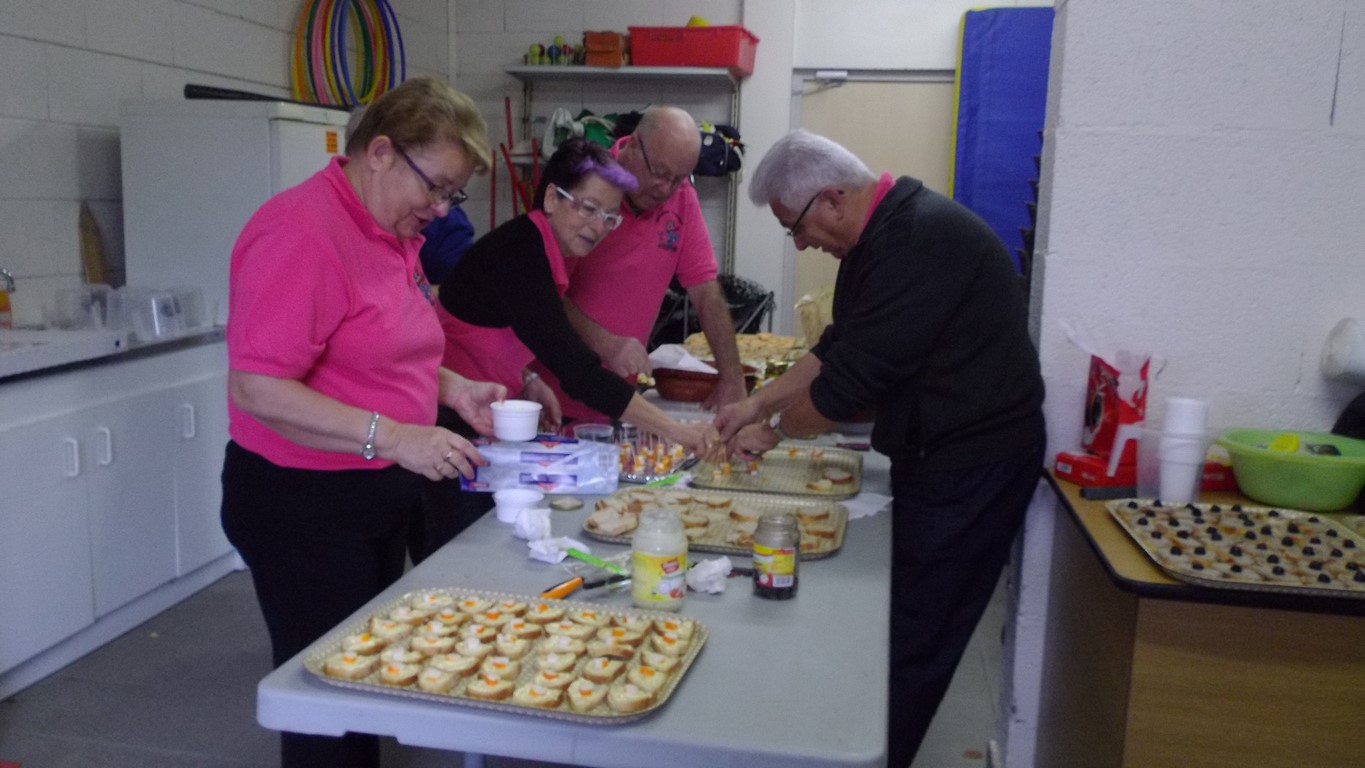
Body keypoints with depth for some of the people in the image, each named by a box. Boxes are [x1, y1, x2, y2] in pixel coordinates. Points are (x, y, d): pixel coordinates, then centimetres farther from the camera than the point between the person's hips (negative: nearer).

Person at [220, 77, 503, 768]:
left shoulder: (394, 231, 7)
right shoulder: (302, 233, -21)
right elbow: (256, 390, -26)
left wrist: (455, 389, 3)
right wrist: (392, 436, -30)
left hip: (377, 500, 9)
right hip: (303, 508, -9)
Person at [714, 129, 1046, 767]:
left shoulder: (920, 239, -23)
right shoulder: (885, 230, 11)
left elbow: (854, 374, -22)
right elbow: (838, 348, 17)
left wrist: (771, 431, -7)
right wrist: (757, 402, 11)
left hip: (972, 468, -10)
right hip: (936, 453, 10)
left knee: (909, 645, -1)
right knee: (901, 626, 15)